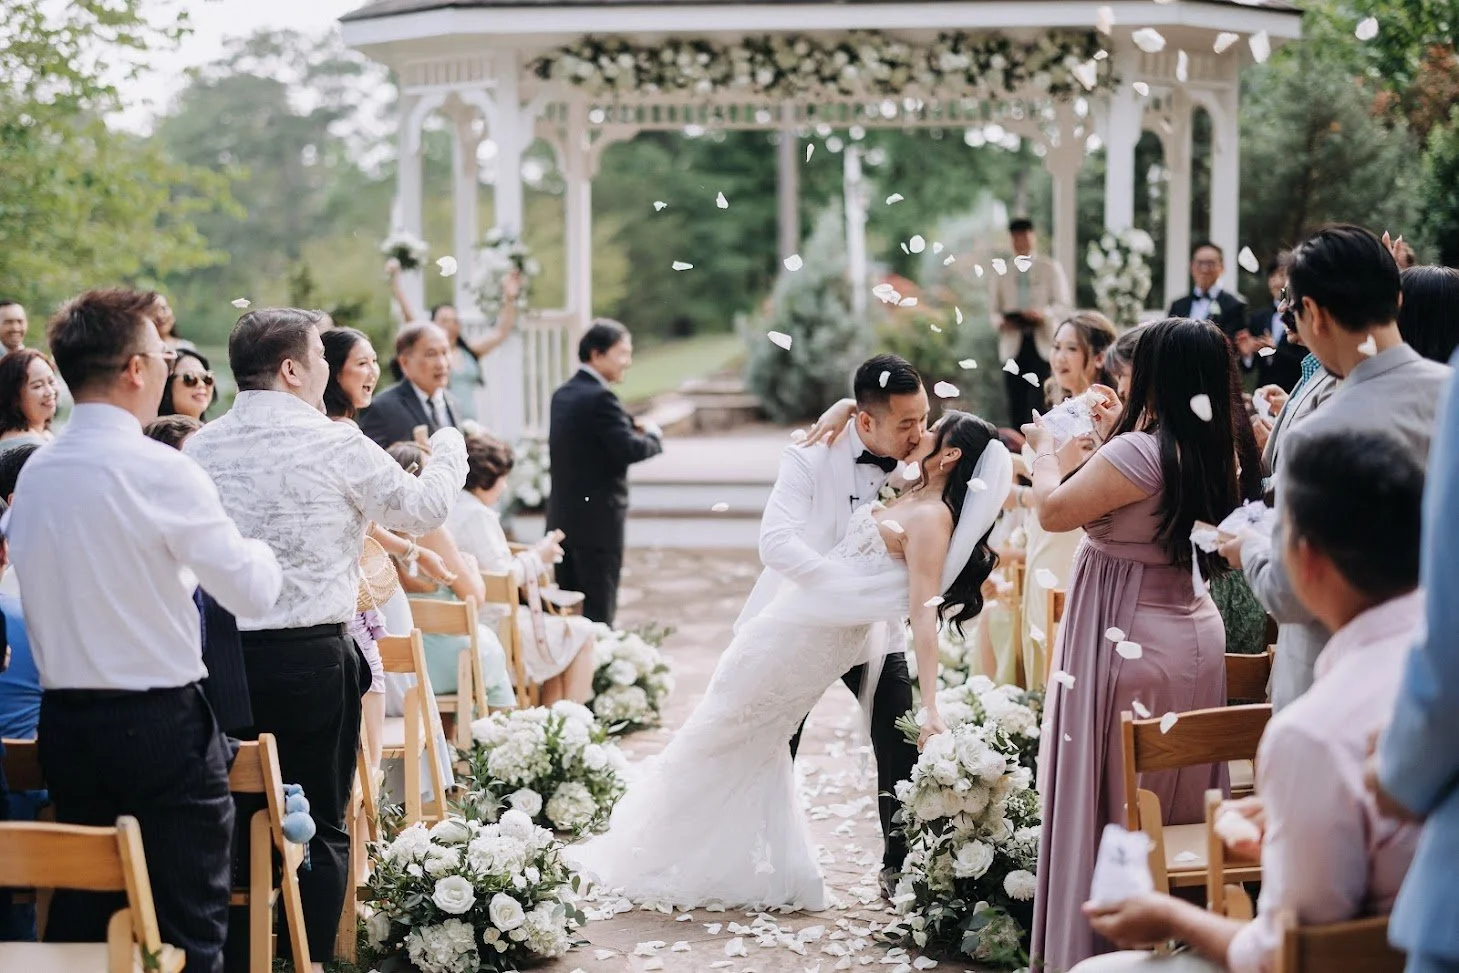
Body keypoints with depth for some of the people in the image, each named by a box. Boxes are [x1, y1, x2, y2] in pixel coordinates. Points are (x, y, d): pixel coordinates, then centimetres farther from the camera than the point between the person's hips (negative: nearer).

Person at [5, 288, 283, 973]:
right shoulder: (161, 472, -15)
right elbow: (253, 593, -12)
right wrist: (262, 550, 9)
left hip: (64, 719, 7)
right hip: (160, 724, -7)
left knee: (81, 915, 14)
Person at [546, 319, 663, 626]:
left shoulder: (563, 393, 12)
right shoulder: (600, 397, -17)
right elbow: (629, 450, -22)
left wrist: (631, 426, 7)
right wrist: (653, 435, -2)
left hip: (562, 518, 9)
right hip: (597, 521, -9)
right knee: (599, 611, -3)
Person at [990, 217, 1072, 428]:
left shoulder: (1051, 269, 10)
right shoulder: (1001, 274, 15)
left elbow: (1064, 305, 3)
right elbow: (995, 310, 14)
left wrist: (1044, 313, -17)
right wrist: (1000, 321, -10)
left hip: (1042, 342, -2)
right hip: (1014, 345, 2)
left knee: (1041, 401, -10)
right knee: (1016, 405, 0)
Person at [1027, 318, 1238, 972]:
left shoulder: (1139, 452, -21)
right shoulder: (1215, 455, 4)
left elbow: (1054, 510, -13)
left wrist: (1045, 448, 4)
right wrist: (1111, 440, 19)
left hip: (1128, 641, -8)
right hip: (1194, 633, 8)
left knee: (1111, 802, 2)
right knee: (1178, 806, 15)